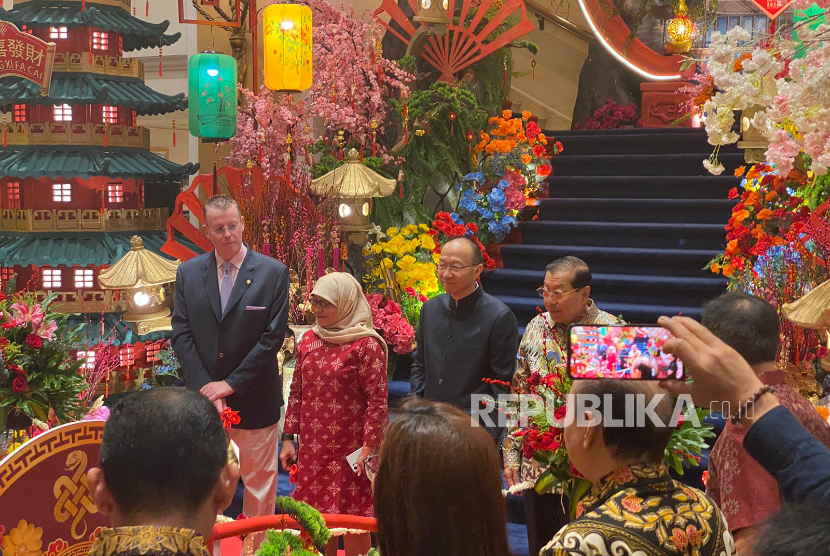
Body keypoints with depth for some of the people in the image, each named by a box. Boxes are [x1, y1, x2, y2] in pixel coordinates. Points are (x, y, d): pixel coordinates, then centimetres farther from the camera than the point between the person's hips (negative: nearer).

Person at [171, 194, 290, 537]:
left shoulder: (273, 272, -5)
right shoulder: (188, 273, 4)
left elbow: (273, 337, -9)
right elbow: (181, 334, 1)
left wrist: (231, 384, -12)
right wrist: (205, 386, -10)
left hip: (254, 398, -2)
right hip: (204, 396, 2)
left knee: (260, 483, 7)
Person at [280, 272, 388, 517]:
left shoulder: (366, 345, -9)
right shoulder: (308, 340, 9)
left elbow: (377, 400, -10)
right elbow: (296, 393, 14)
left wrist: (369, 448, -13)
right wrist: (288, 439, 11)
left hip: (350, 453, -5)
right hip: (312, 452, 6)